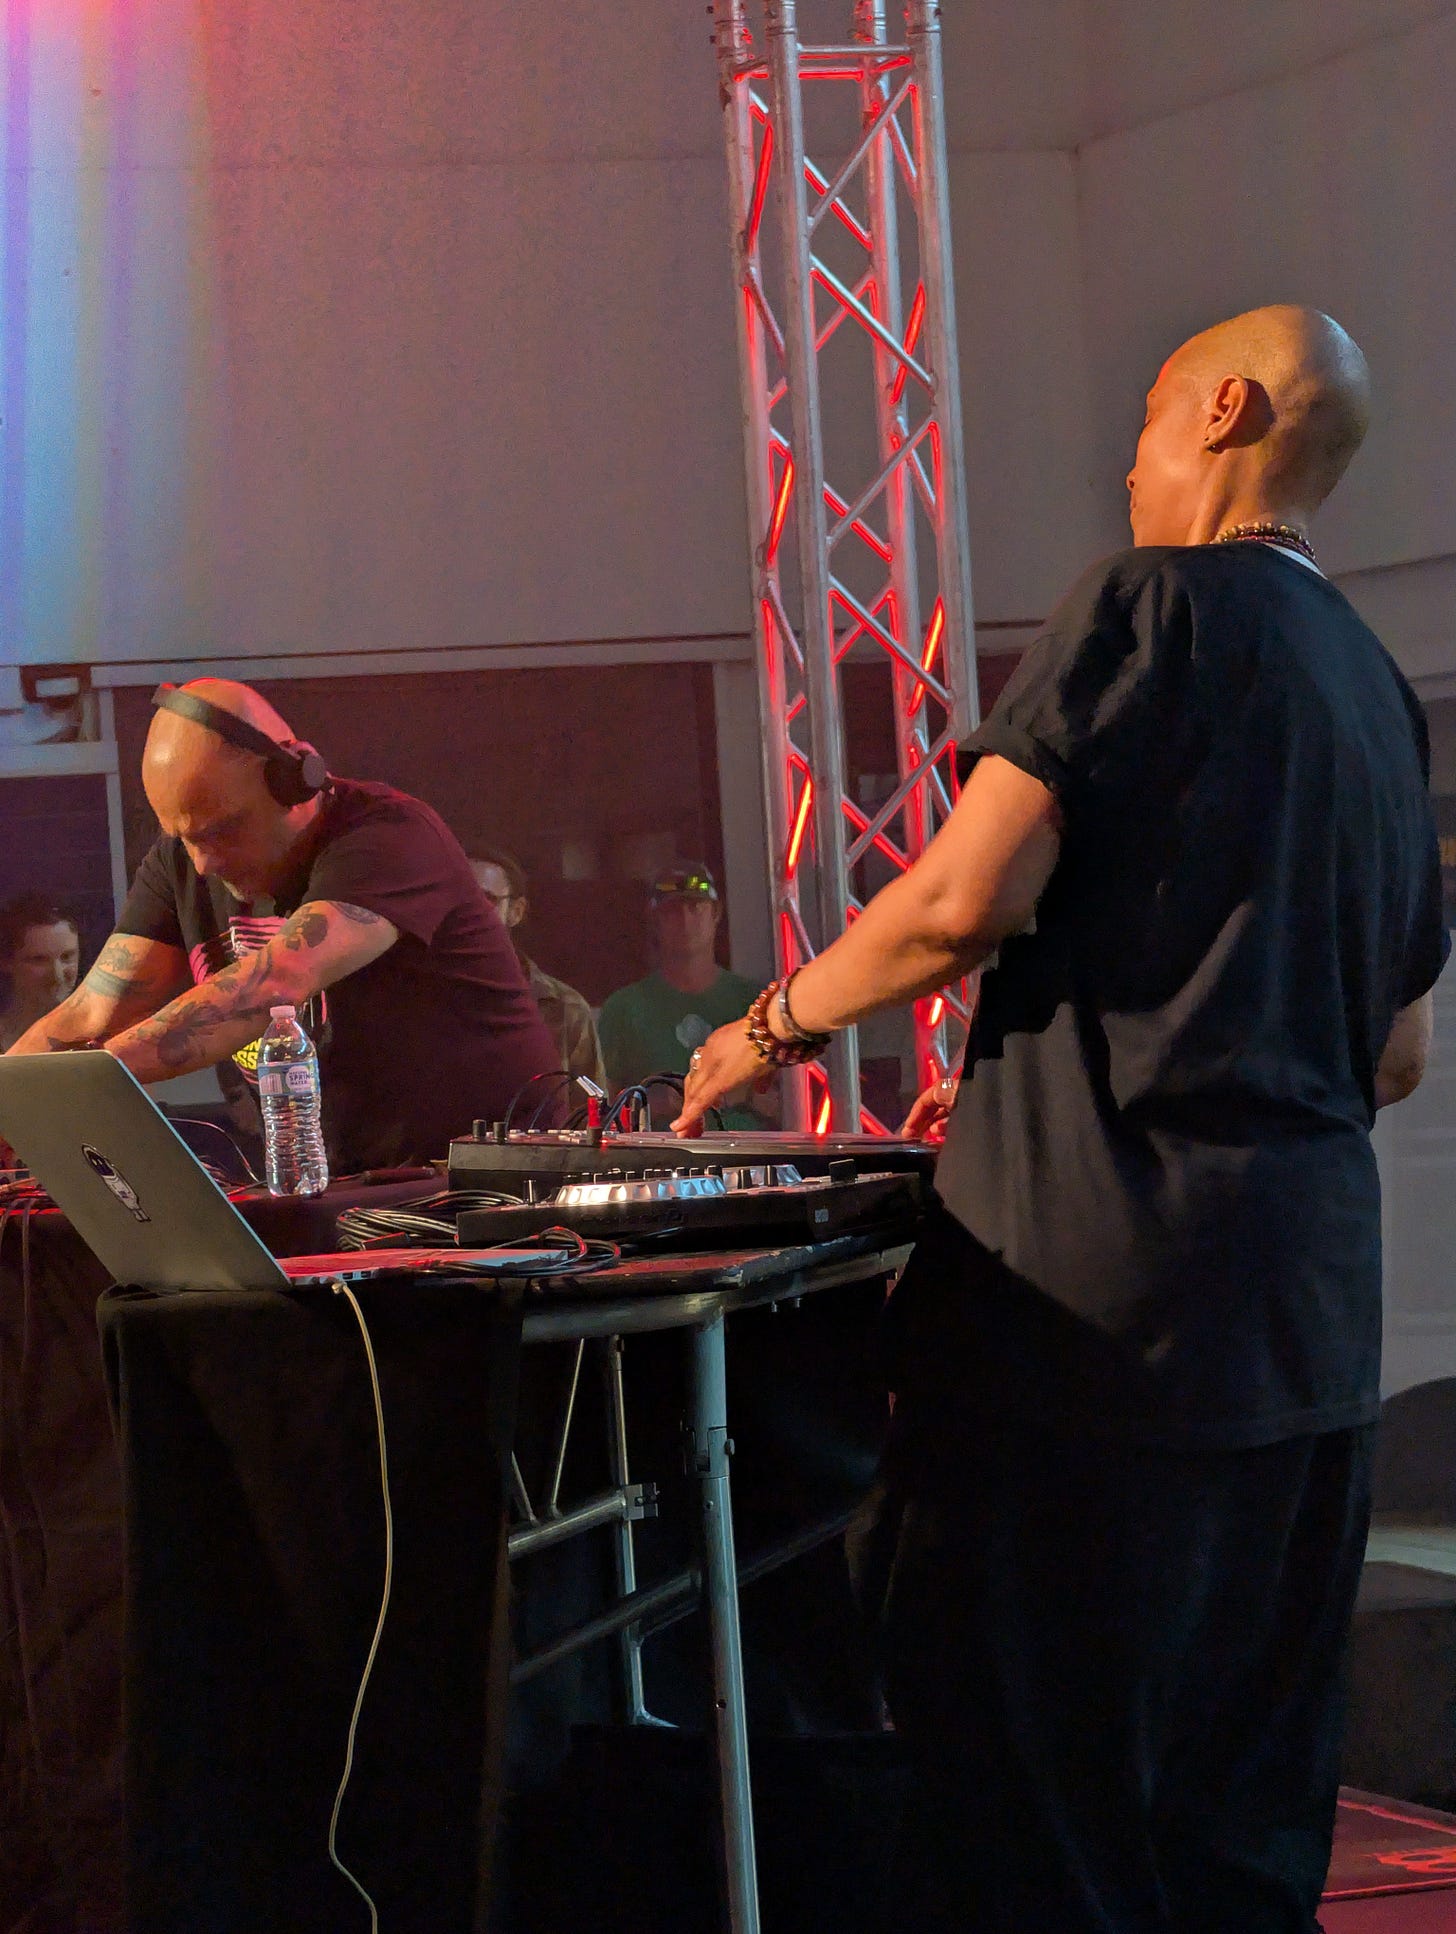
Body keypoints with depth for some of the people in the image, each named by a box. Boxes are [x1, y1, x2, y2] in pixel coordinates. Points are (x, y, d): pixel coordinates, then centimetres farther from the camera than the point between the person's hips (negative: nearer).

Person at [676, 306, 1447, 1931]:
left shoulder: (1155, 603, -6)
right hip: (1311, 1309, 8)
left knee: (1036, 1800, -1)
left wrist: (779, 1023, 3)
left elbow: (966, 900, -15)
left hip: (1102, 1292, -8)